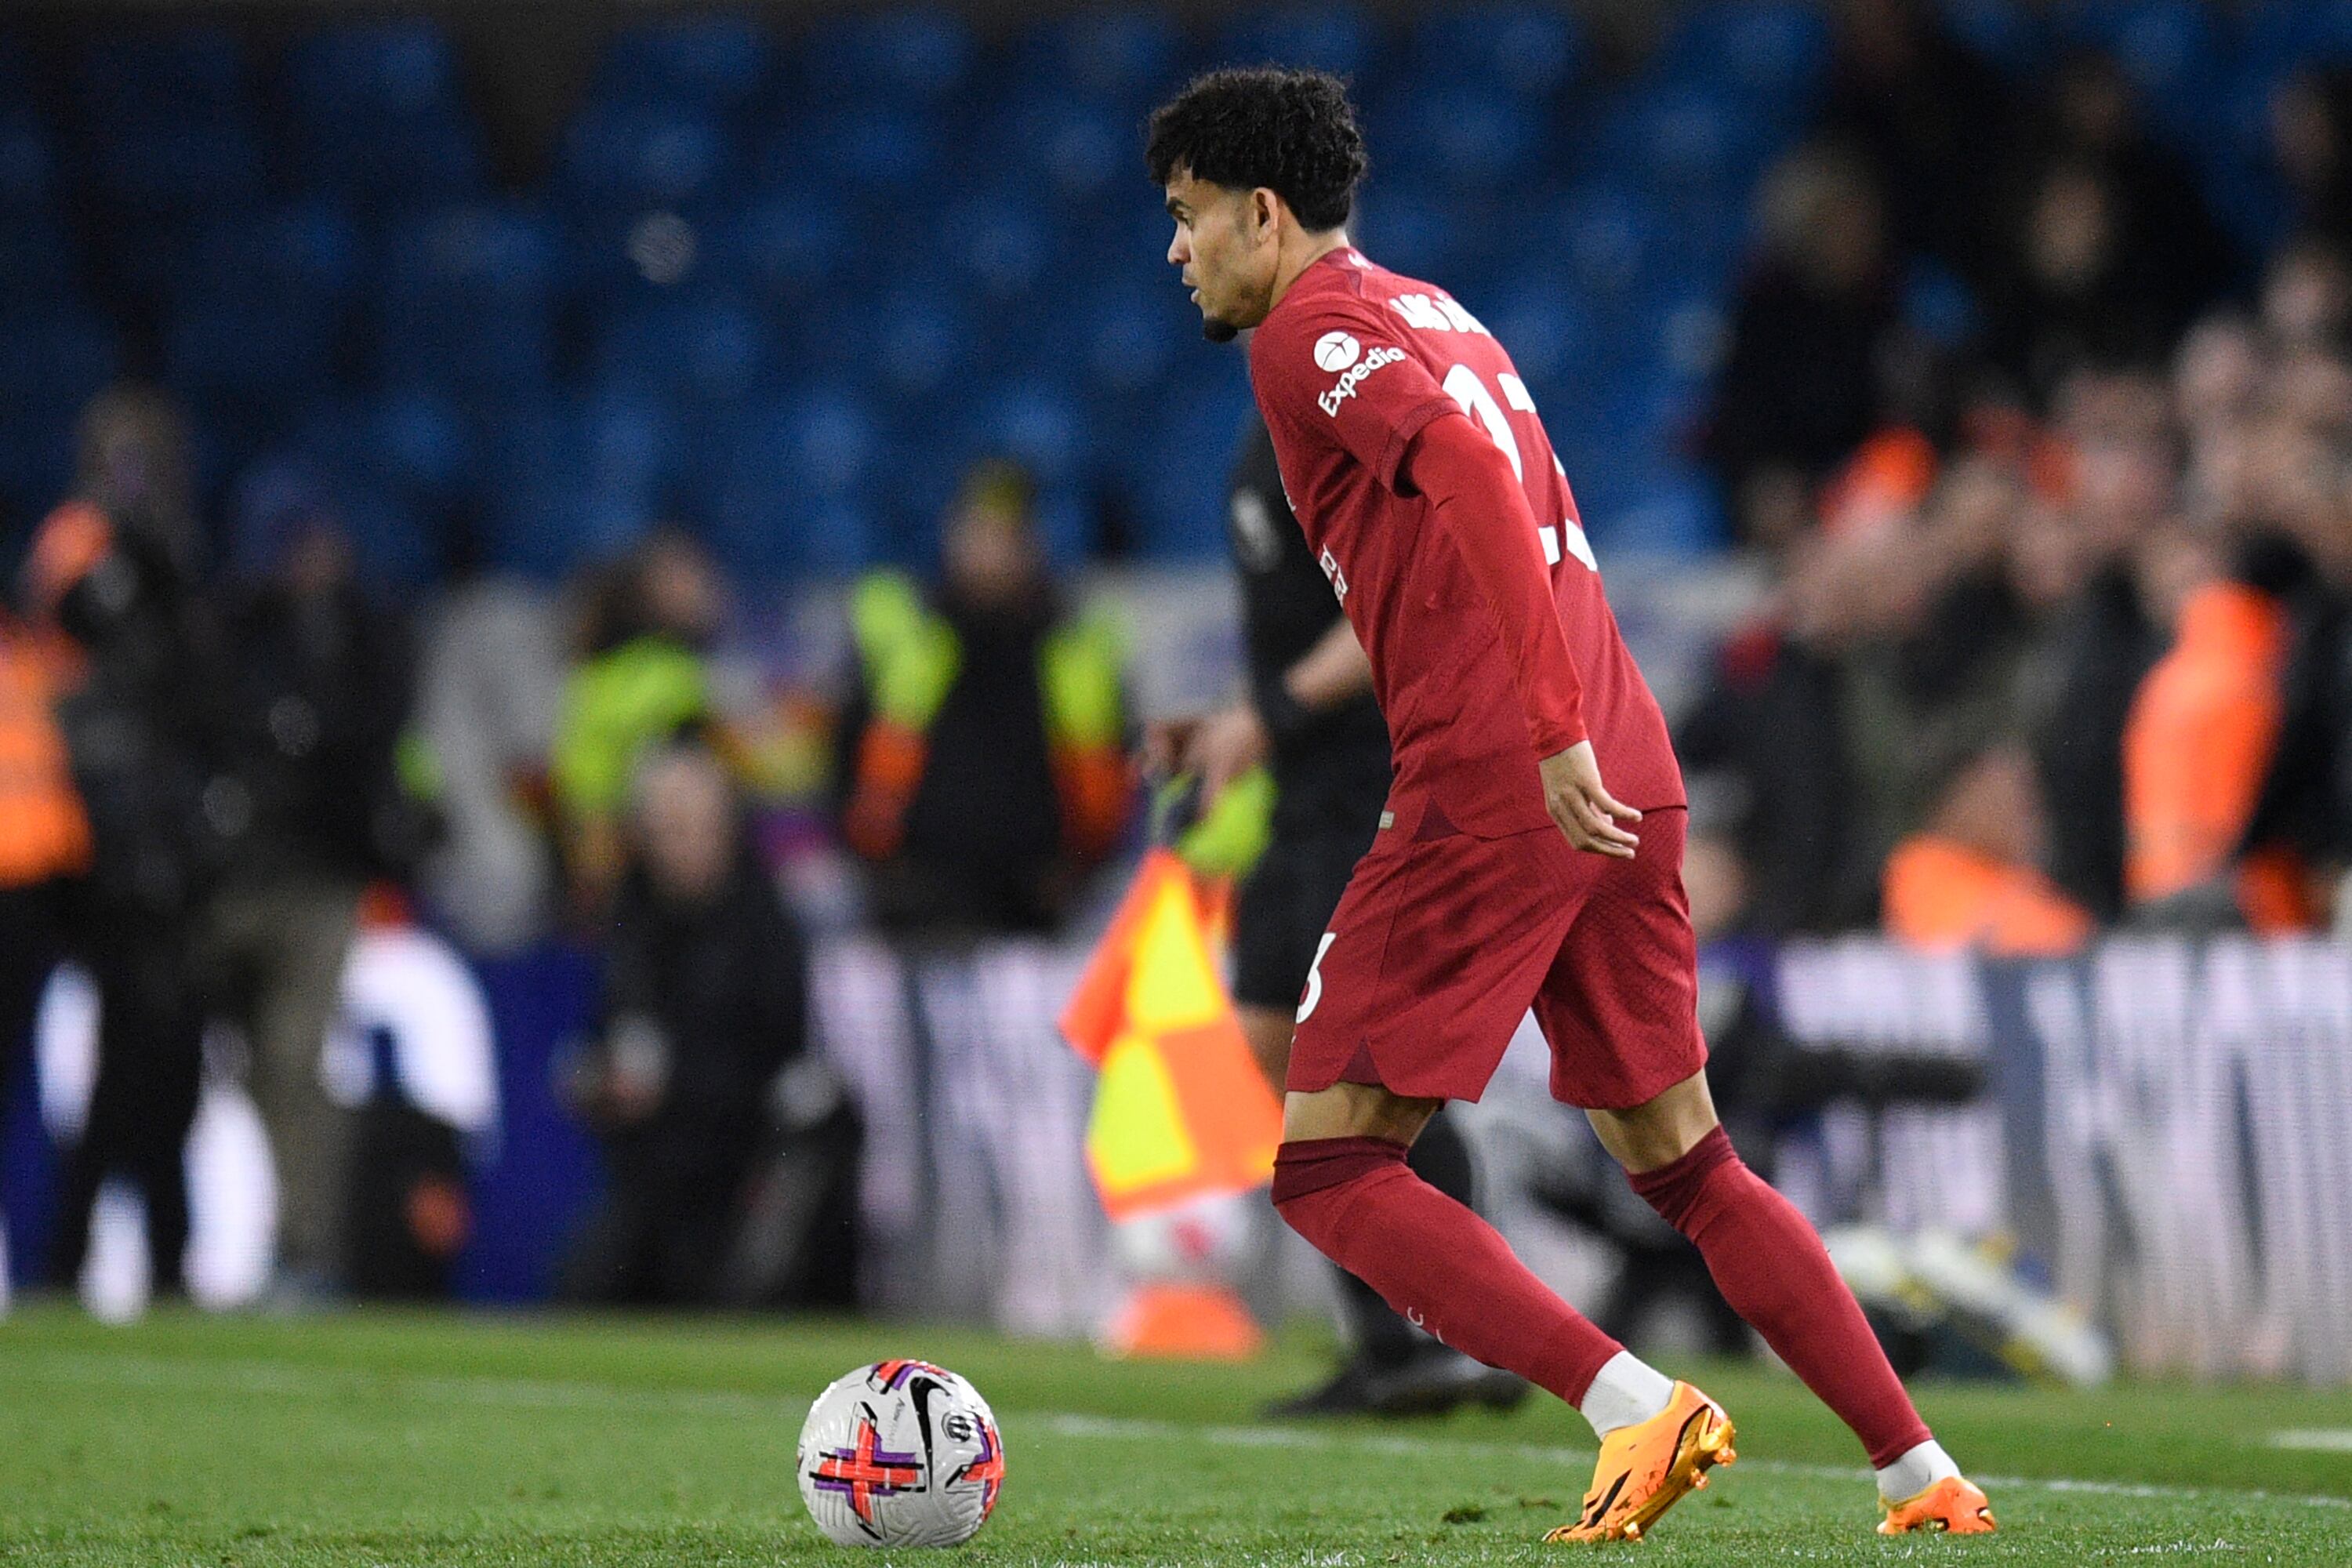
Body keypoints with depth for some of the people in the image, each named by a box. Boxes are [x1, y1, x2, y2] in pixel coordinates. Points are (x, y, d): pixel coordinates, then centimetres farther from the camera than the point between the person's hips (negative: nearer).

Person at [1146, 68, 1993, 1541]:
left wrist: (1554, 731, -26)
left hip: (1496, 791, -9)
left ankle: (1636, 1406, -15)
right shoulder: (1441, 318, 23)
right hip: (1628, 782, 9)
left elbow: (1471, 476, -21)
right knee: (1682, 1160, 15)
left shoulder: (1311, 330, -5)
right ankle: (1923, 1471, 9)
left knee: (1329, 1165, -3)